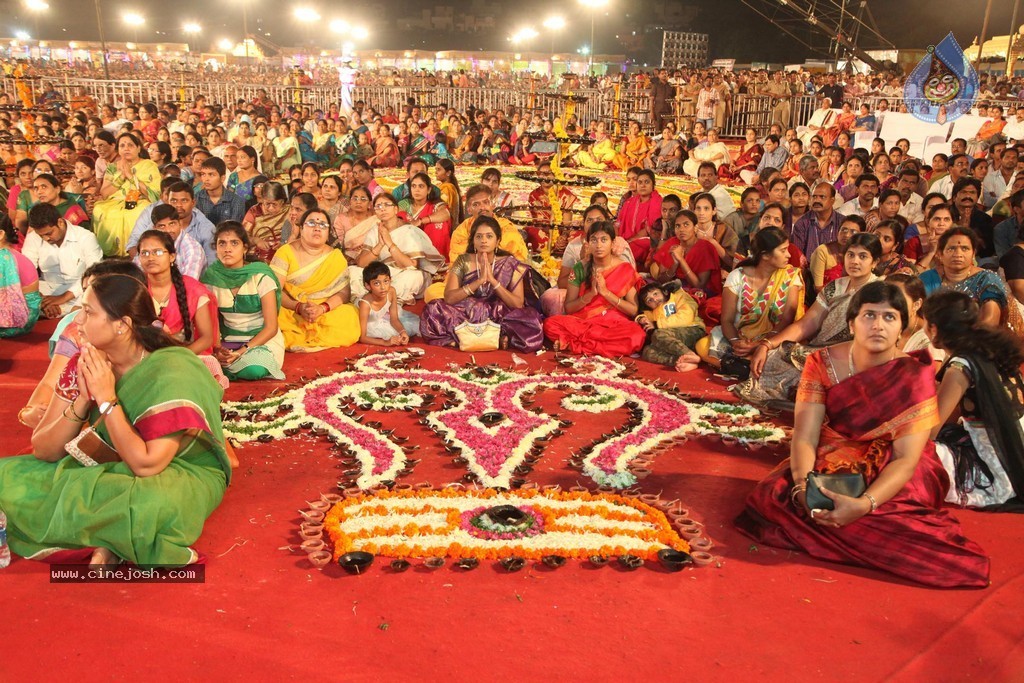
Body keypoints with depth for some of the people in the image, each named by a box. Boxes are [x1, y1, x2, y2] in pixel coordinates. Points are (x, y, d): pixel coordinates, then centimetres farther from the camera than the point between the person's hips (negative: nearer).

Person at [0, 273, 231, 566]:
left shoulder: (171, 372, -24)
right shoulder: (84, 365, -6)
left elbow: (146, 464, -29)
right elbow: (43, 451, -6)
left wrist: (106, 399, -27)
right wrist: (82, 400, -22)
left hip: (179, 474, -6)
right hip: (110, 471, 7)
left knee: (151, 502, -41)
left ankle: (106, 542, -9)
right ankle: (111, 542, -11)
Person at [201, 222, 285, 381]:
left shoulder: (260, 276, -11)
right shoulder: (211, 277, -2)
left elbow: (271, 327, -11)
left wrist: (243, 351, -23)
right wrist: (218, 348, -18)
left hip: (262, 339, -2)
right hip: (228, 341, 2)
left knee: (255, 369, -34)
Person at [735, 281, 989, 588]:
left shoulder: (915, 376, -14)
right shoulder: (822, 363, -8)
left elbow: (906, 459, -21)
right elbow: (805, 436, -14)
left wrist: (865, 504, -39)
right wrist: (803, 486, -36)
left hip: (891, 475, -2)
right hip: (830, 461, 2)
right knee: (771, 495, -26)